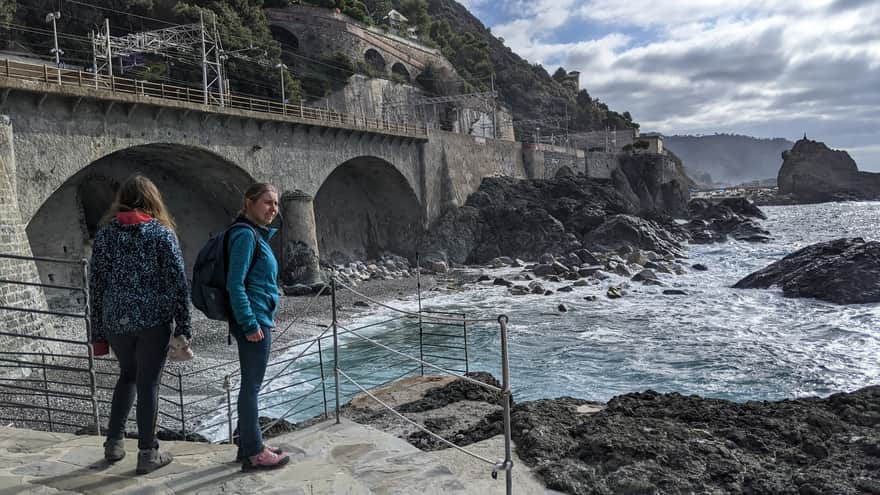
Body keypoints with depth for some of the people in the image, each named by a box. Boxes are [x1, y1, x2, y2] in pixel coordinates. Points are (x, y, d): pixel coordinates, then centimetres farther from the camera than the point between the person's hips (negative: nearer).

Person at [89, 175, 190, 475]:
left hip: (116, 321, 4)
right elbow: (178, 284, -8)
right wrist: (183, 328, -4)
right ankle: (147, 454, 12)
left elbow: (96, 285, 6)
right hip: (153, 321, -3)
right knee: (148, 383, 5)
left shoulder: (105, 233, 5)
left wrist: (97, 333, 12)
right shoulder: (162, 232, -4)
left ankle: (114, 443, 25)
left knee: (127, 375, 23)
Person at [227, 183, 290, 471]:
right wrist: (250, 324, -21)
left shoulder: (257, 234, 14)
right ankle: (253, 453, 8)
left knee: (251, 384, 16)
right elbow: (235, 284, -20)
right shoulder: (245, 234, -15)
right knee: (252, 385, -2)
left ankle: (248, 444, 27)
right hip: (254, 322, -10)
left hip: (258, 320, 10)